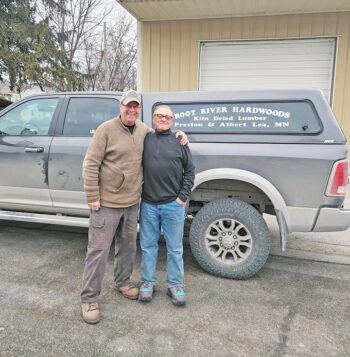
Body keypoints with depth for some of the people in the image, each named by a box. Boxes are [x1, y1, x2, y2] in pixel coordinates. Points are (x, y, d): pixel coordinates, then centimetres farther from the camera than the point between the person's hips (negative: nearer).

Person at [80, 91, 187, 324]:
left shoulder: (143, 130, 6)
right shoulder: (106, 129, -12)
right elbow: (90, 165, -12)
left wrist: (178, 133, 8)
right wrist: (93, 197, -14)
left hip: (133, 202, 6)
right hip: (107, 202, -6)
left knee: (128, 246, 19)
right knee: (99, 250, 1)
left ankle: (122, 281, 41)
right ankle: (89, 298, 15)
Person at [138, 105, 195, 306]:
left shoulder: (179, 142, 4)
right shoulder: (145, 140, 6)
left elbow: (190, 171, 4)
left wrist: (183, 197, -3)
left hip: (173, 204, -1)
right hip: (148, 204, 2)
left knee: (175, 248, 8)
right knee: (148, 245, 12)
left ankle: (175, 285, 23)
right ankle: (148, 282, 27)